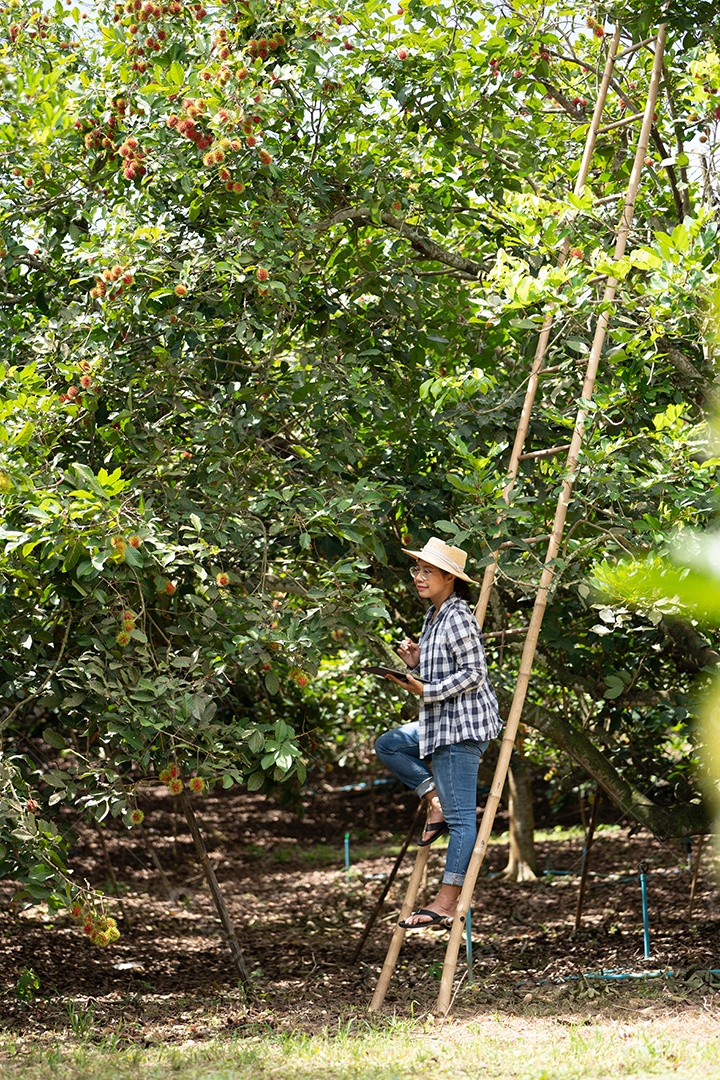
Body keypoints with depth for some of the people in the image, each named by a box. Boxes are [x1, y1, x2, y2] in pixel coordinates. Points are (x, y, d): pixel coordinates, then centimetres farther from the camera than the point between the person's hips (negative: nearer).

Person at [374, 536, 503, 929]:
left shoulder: (457, 617, -15)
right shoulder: (433, 616, 14)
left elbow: (472, 673, -20)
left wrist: (426, 690, -23)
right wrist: (415, 663, 3)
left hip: (462, 725, -11)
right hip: (440, 722, 11)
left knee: (461, 816, -8)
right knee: (389, 744, 23)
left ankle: (446, 903, -9)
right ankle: (436, 802, 13)